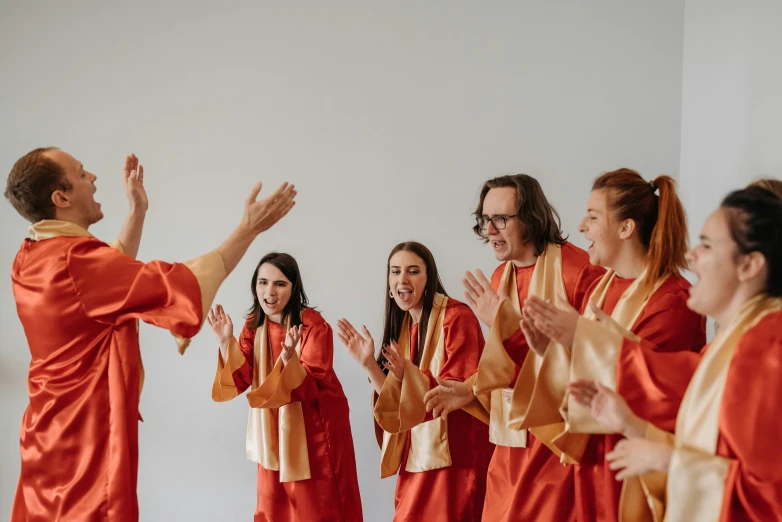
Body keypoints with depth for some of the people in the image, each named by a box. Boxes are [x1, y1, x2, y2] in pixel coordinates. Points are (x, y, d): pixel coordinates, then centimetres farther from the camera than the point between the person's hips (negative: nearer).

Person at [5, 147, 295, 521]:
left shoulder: (30, 259, 4)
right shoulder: (75, 261, -24)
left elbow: (111, 273, 22)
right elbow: (184, 287, -23)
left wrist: (138, 211, 23)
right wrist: (249, 229, -15)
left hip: (53, 436, 9)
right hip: (88, 444, -9)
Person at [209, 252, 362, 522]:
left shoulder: (314, 326, -20)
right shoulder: (254, 324, -2)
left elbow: (312, 388, -25)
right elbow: (241, 381, -5)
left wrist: (289, 359, -41)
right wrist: (226, 342, -16)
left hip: (314, 429, -5)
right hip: (272, 428, 5)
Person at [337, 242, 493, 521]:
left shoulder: (456, 317, -13)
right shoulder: (404, 323, 8)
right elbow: (398, 402, 5)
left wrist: (408, 373, -31)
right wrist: (368, 363, -9)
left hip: (455, 454, -7)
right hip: (417, 455, 7)